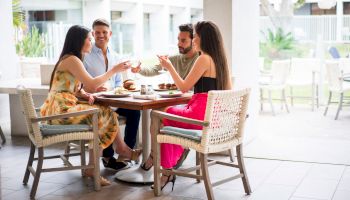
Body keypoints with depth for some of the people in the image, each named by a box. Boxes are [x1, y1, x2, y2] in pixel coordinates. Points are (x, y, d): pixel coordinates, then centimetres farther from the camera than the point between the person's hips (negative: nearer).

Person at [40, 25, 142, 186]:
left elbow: (76, 88, 20)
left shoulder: (70, 59, 19)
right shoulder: (72, 60, -13)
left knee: (102, 116, 4)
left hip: (61, 108, 10)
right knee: (106, 116, -7)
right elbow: (92, 84, -19)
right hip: (61, 109, -10)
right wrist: (114, 70, -10)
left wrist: (86, 95, -2)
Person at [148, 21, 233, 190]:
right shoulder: (220, 59, 11)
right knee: (173, 114, 24)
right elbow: (228, 90, 18)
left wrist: (169, 67, 1)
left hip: (202, 115, -8)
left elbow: (184, 88, -9)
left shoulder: (204, 59, -12)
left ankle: (167, 170, 25)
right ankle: (168, 169, 22)